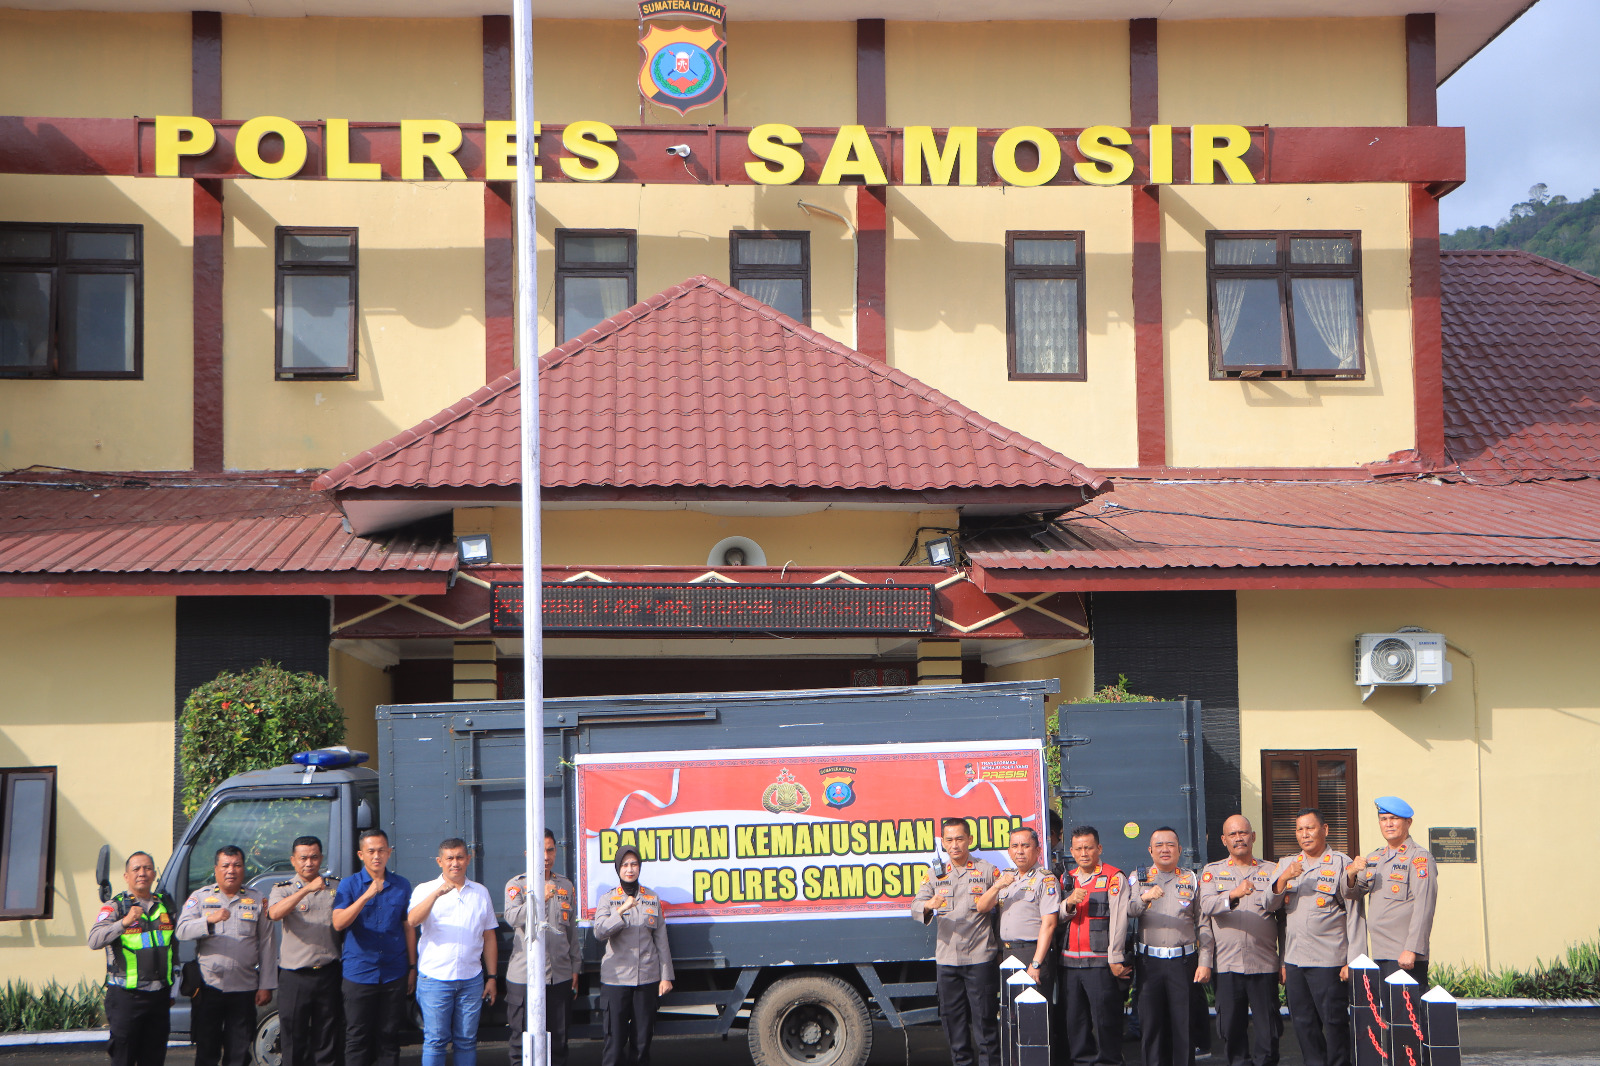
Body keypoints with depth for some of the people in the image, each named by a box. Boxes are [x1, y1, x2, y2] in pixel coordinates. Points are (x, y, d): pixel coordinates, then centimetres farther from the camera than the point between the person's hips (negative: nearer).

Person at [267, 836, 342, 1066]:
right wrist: (306, 889, -25)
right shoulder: (283, 889, 5)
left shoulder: (336, 888, 11)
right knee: (294, 1040, 3)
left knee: (327, 1041, 5)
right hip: (294, 976, -1)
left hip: (328, 975, 1)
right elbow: (275, 913, -17)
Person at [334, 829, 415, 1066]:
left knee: (389, 1037, 7)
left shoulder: (402, 886, 6)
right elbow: (338, 923, -16)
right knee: (357, 1038, 2)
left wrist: (412, 967, 9)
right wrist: (366, 896, -25)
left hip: (394, 974, 2)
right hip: (359, 973, -2)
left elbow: (408, 928, 11)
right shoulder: (349, 885, -1)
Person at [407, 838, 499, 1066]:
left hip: (472, 979, 3)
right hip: (435, 977, -3)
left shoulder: (480, 892, 13)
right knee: (435, 1040, -3)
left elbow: (489, 938, 15)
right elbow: (412, 921, -16)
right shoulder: (425, 890, 3)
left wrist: (491, 977, 10)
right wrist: (437, 894, -28)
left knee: (467, 1040, 6)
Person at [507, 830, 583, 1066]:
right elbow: (512, 917, -21)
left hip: (560, 975, 4)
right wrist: (538, 898, -35)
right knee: (523, 1038, -1)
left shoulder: (566, 886, 12)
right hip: (524, 975, -4)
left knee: (558, 1038, 7)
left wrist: (575, 967, 15)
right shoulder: (516, 885, -1)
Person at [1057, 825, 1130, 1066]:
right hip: (1069, 962, 5)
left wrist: (1115, 959, -13)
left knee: (1105, 1017, -4)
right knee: (1074, 1019, 8)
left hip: (1101, 962, -5)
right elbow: (1058, 918, 13)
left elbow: (1118, 920, -8)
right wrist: (1069, 903, -9)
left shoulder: (1114, 878, -2)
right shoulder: (1067, 880, 16)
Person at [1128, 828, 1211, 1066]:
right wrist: (1144, 898, -30)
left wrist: (1204, 962, -4)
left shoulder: (1192, 880, 9)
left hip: (1183, 960, -1)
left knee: (1184, 1024, -1)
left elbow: (1204, 925, 5)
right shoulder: (1140, 879, 10)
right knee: (1151, 1022, 3)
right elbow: (1130, 910, -8)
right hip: (1149, 961, 1)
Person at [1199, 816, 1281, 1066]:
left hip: (1264, 963, 0)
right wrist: (1233, 895, -27)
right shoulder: (1212, 871, 10)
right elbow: (1207, 905, -8)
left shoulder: (1271, 870, 9)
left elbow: (1274, 905, -9)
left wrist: (1278, 887, -30)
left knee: (1268, 1026, 0)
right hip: (1227, 963, 1)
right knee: (1231, 1026, 4)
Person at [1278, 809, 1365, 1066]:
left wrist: (1353, 960, -8)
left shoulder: (1342, 864, 1)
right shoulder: (1286, 866, 15)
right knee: (1303, 1023, 6)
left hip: (1328, 960, -5)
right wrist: (1283, 879, -11)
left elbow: (1354, 915, -2)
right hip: (1294, 960, 5)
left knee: (1334, 1021, -3)